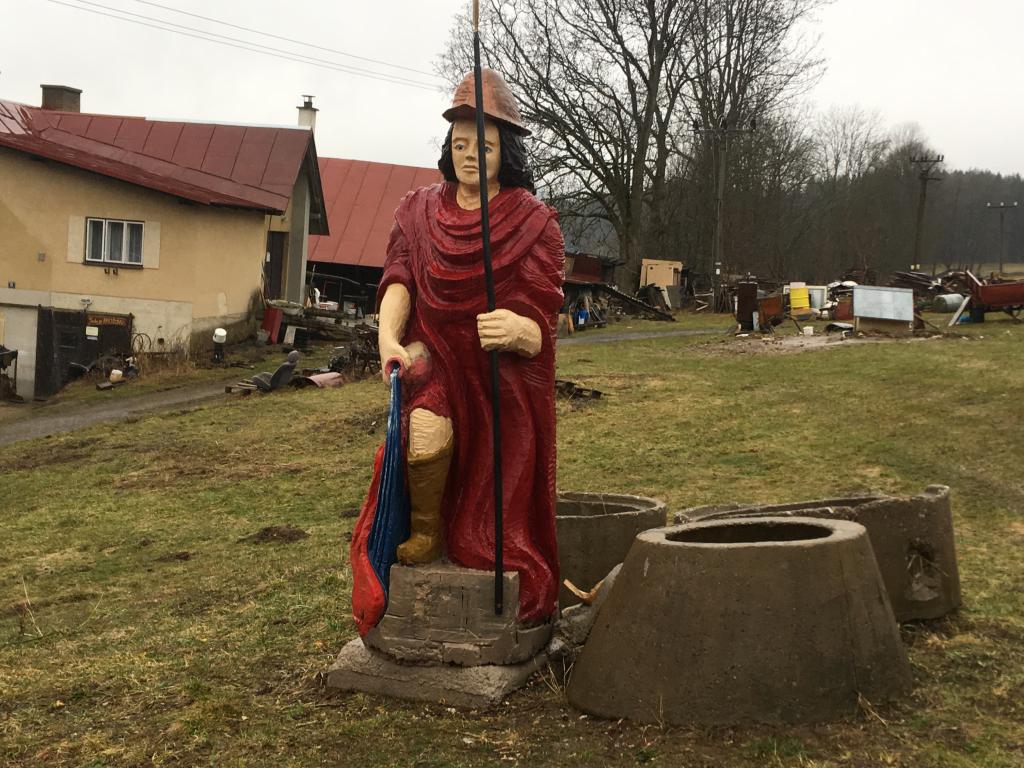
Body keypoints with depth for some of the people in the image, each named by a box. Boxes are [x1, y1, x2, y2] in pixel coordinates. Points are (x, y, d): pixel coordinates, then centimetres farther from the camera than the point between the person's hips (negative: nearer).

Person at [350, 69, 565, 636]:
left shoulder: (535, 223, -3)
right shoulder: (419, 212, 7)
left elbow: (541, 324, -11)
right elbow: (399, 280, -5)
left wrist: (518, 331, -35)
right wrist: (388, 336, -26)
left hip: (504, 377, -1)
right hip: (435, 357, 1)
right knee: (426, 435, -29)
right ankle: (424, 530, -1)